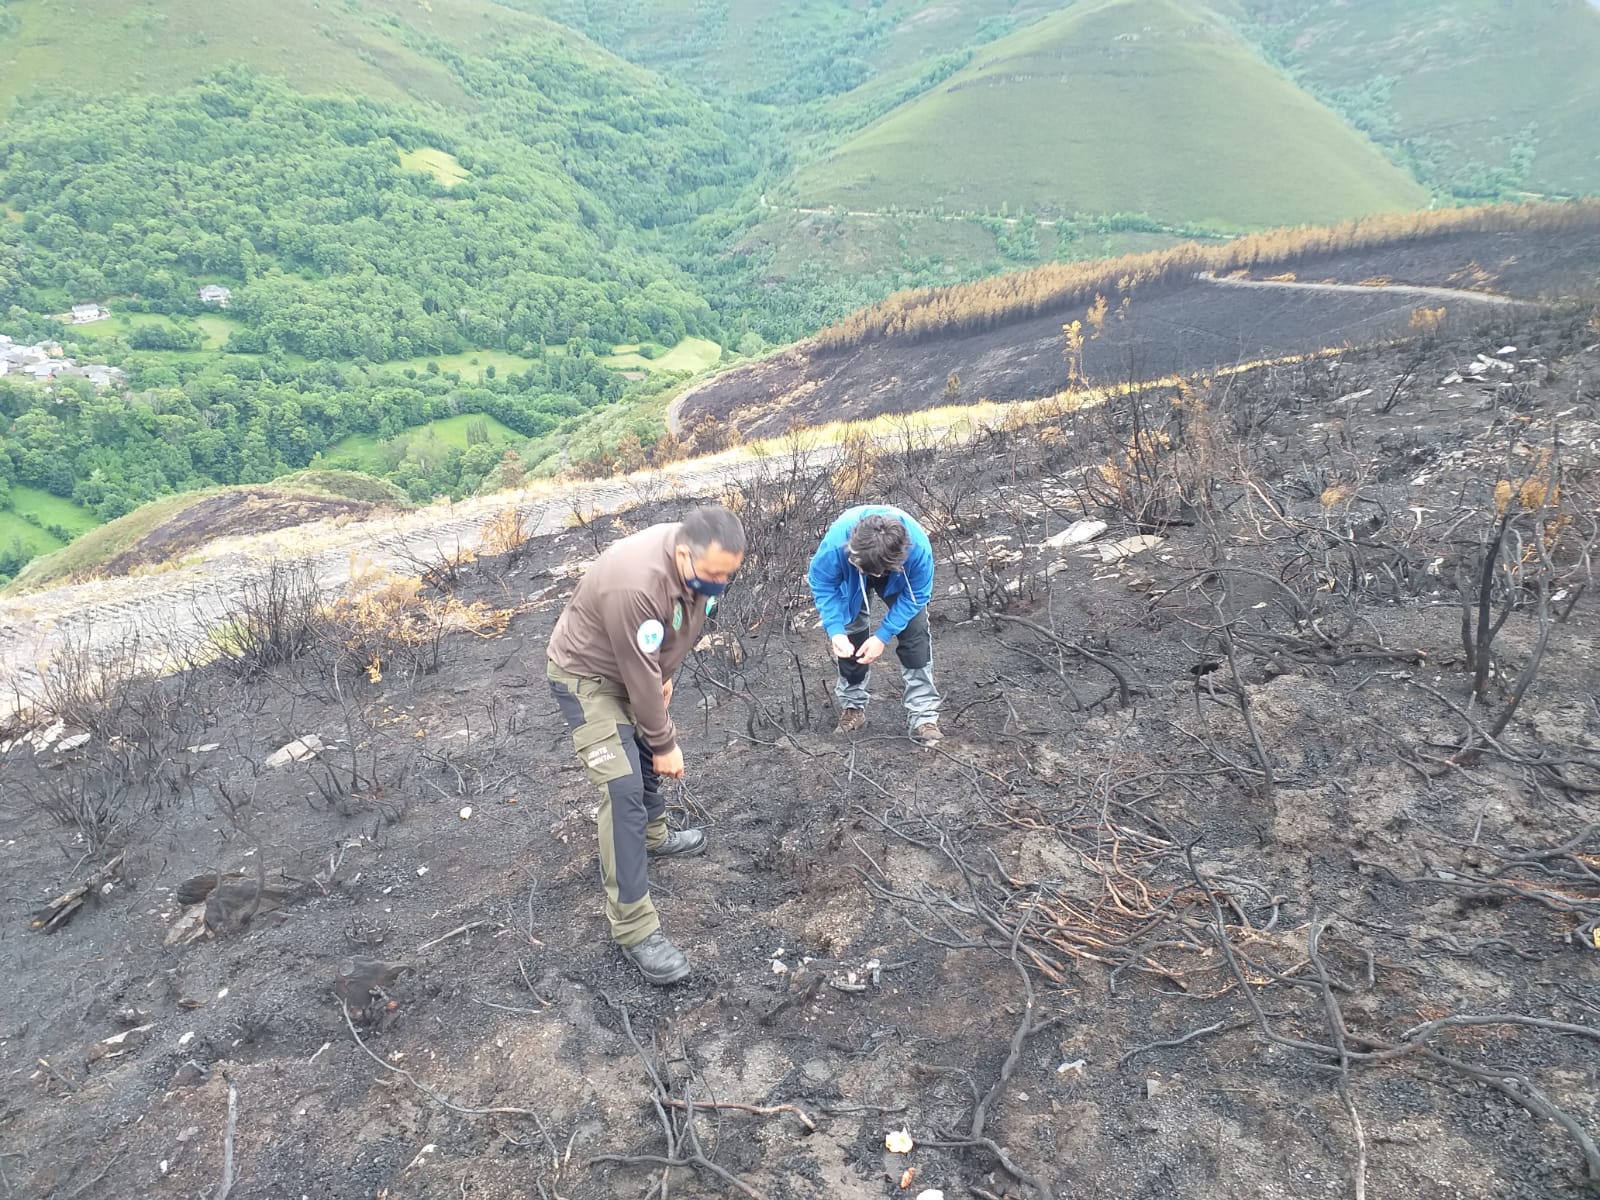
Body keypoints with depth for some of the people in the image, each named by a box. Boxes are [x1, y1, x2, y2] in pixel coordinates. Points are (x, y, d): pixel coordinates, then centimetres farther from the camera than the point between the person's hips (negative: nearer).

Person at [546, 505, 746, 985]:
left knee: (645, 753, 25)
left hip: (634, 667, 8)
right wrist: (665, 744, -19)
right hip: (588, 675, -8)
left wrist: (666, 675, 10)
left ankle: (654, 836, 52)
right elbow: (640, 675, -30)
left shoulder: (697, 560, -15)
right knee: (623, 788, -15)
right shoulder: (635, 585, -40)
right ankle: (633, 927, -9)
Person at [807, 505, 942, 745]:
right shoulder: (835, 544, -43)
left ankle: (923, 716, -6)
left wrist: (883, 636, -29)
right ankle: (852, 707, 17)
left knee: (915, 631, -13)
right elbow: (822, 585, -23)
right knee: (850, 635, -4)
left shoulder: (918, 546, -43)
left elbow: (916, 595, -25)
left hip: (902, 577, 0)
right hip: (850, 578, 1)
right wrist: (835, 631, -35)